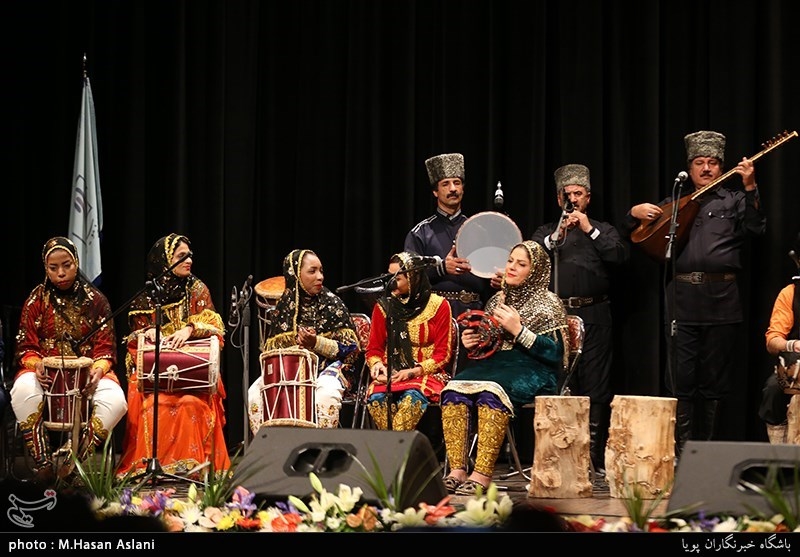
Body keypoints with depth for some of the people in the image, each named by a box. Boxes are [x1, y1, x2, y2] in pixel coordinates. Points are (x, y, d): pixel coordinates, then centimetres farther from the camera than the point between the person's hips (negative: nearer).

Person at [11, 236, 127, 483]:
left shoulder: (95, 300, 8)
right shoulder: (36, 301, 7)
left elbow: (105, 346, 5)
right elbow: (26, 347, 5)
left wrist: (98, 369, -18)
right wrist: (36, 363, -19)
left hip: (88, 372, 0)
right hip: (46, 372, 0)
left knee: (115, 399, -34)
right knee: (23, 390, -37)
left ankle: (73, 458, -31)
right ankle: (42, 462, -28)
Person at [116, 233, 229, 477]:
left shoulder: (197, 289, 8)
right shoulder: (147, 296, 9)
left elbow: (214, 326, -2)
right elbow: (135, 338, 13)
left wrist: (189, 329, -21)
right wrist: (147, 333, -11)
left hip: (194, 368, 0)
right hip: (155, 369, 1)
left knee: (192, 404, -32)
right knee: (155, 405, -30)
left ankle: (190, 465, -27)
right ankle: (151, 464, -25)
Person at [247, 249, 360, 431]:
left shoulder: (332, 304, -2)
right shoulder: (283, 307, 6)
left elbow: (351, 350, -5)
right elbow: (269, 348, 9)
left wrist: (317, 343, -21)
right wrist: (294, 344, -12)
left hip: (327, 368, -3)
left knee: (326, 395, -37)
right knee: (255, 394, -23)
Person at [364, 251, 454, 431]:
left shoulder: (438, 305, 2)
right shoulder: (384, 306, 11)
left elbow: (443, 355, 0)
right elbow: (374, 349, 15)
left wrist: (414, 371, -13)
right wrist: (377, 364, -8)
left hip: (427, 374, -2)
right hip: (390, 375, 3)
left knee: (412, 396, -37)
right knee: (376, 396, -33)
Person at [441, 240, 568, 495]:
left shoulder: (548, 304, 2)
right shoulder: (498, 300, 19)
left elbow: (555, 354, -10)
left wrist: (518, 330, -14)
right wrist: (469, 343, 3)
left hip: (531, 370, -5)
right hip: (493, 363, 6)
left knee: (490, 392, -37)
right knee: (455, 389, -26)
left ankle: (482, 475, -38)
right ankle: (457, 471, -31)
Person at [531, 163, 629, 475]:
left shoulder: (602, 230, 17)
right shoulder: (545, 232, 20)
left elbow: (620, 257, -2)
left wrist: (590, 231, -6)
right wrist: (557, 236, -8)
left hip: (593, 316, -1)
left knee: (595, 387, -5)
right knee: (560, 387, -2)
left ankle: (595, 456, -4)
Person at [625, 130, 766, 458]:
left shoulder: (734, 201, 12)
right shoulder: (674, 204, 19)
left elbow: (755, 228, -5)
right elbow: (635, 232, 23)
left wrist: (750, 188, -17)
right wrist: (635, 212, 0)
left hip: (721, 299, -1)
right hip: (682, 299, 2)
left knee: (714, 381, 3)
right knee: (681, 381, -2)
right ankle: (682, 452, 0)